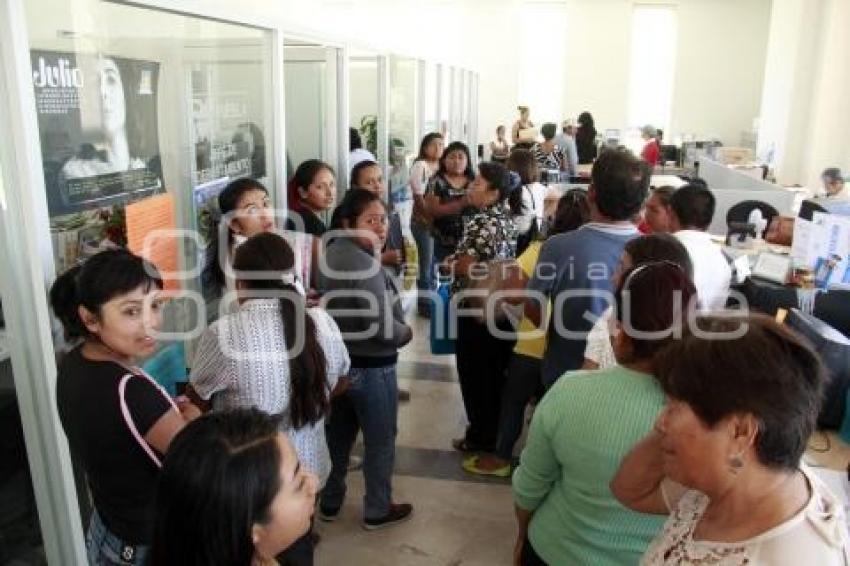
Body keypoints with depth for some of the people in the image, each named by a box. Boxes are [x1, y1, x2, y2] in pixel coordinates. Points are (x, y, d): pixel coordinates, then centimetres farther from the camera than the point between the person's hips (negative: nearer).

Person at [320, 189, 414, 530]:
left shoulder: (331, 253, 1)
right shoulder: (366, 264, -26)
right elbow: (384, 327, -27)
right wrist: (406, 333, -7)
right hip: (371, 368, -8)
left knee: (337, 437, 22)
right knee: (380, 442, 12)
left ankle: (329, 503, 38)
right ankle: (378, 511, 28)